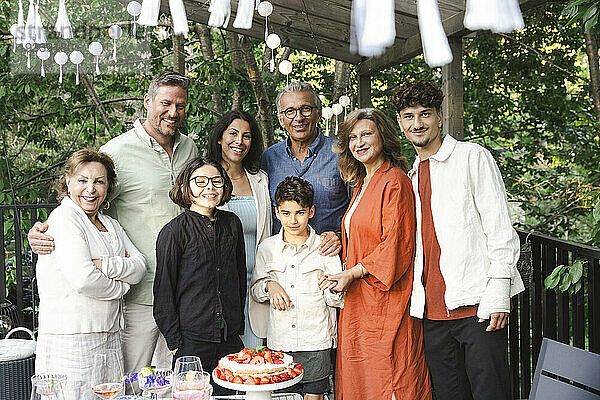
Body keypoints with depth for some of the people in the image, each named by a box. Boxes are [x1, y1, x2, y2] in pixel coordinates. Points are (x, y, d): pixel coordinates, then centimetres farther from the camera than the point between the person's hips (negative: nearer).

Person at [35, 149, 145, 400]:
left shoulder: (111, 225, 17)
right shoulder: (64, 217, -7)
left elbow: (139, 268, 3)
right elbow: (82, 279, -19)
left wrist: (103, 265, -14)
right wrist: (121, 286, -2)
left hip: (110, 337, 7)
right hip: (70, 341, -7)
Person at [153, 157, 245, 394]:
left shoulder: (232, 224, 7)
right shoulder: (175, 231, -8)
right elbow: (164, 291, -6)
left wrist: (239, 327, 14)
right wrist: (174, 341, -7)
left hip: (230, 338, 5)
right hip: (191, 341, -4)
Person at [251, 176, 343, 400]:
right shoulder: (267, 248, 3)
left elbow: (337, 302, 0)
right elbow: (255, 292, 11)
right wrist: (269, 285, -9)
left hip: (315, 342, -1)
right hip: (278, 341, 1)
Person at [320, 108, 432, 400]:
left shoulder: (394, 182, -12)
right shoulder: (361, 184, 16)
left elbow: (396, 246, -17)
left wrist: (352, 273, -17)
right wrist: (342, 275, 10)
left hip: (386, 301, -9)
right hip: (356, 302, 9)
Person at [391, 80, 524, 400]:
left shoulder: (473, 157, 1)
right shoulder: (411, 177, 18)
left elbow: (500, 229, -5)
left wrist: (498, 292, -14)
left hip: (477, 302, -5)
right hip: (432, 310, 5)